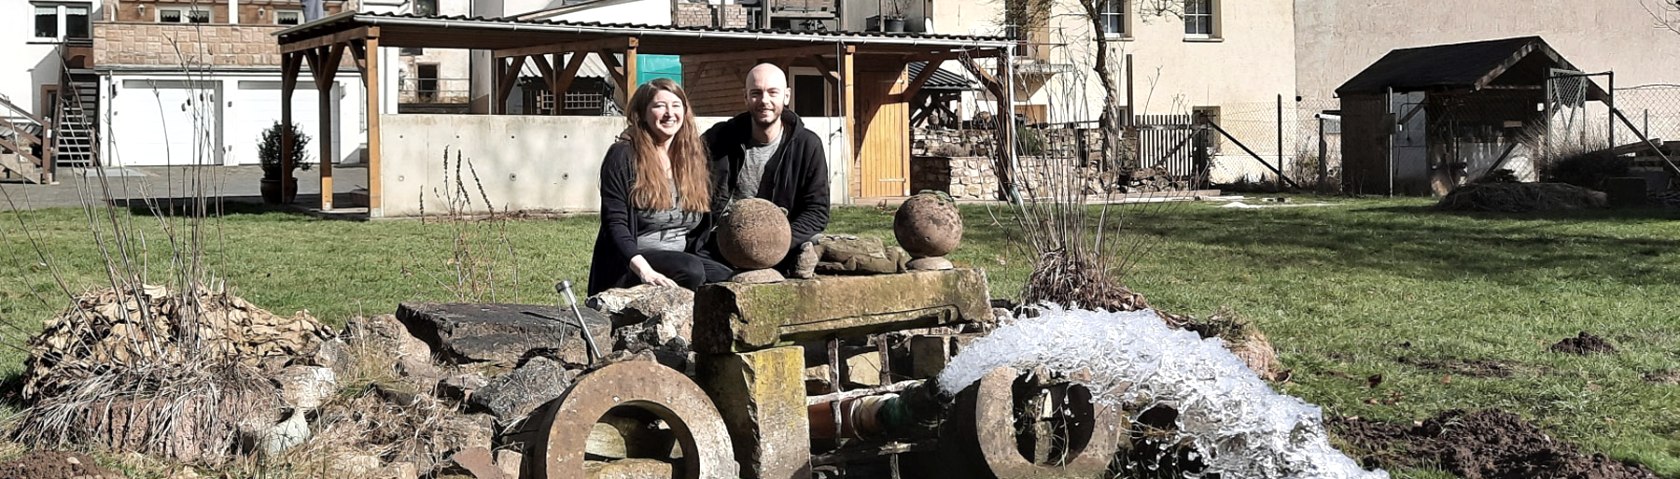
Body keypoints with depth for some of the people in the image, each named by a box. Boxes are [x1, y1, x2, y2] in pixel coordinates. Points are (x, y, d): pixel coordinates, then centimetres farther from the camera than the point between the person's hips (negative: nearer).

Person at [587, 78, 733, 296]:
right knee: (691, 270, -34)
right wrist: (645, 271, -25)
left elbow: (705, 224, 19)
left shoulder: (694, 156, 15)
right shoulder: (623, 156, -2)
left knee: (728, 279, -25)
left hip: (684, 256, 5)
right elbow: (615, 223, -11)